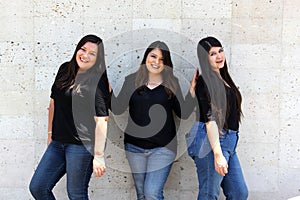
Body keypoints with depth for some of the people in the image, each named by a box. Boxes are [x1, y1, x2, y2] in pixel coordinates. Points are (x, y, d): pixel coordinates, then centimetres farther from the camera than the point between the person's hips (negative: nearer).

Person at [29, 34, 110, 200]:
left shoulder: (97, 82, -13)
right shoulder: (65, 69, 9)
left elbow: (101, 121, -19)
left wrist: (98, 156, -22)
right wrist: (50, 133, 20)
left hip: (82, 145, -7)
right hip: (58, 142, 7)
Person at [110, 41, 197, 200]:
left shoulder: (172, 83, 0)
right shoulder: (132, 80, 1)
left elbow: (183, 113, -1)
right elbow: (118, 109, -2)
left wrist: (192, 90, -12)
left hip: (162, 147, -2)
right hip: (134, 146, 2)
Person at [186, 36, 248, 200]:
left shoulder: (222, 79, 17)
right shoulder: (205, 81, -10)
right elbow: (210, 119, -18)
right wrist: (218, 154, -23)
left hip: (228, 142, 9)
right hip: (211, 142, -9)